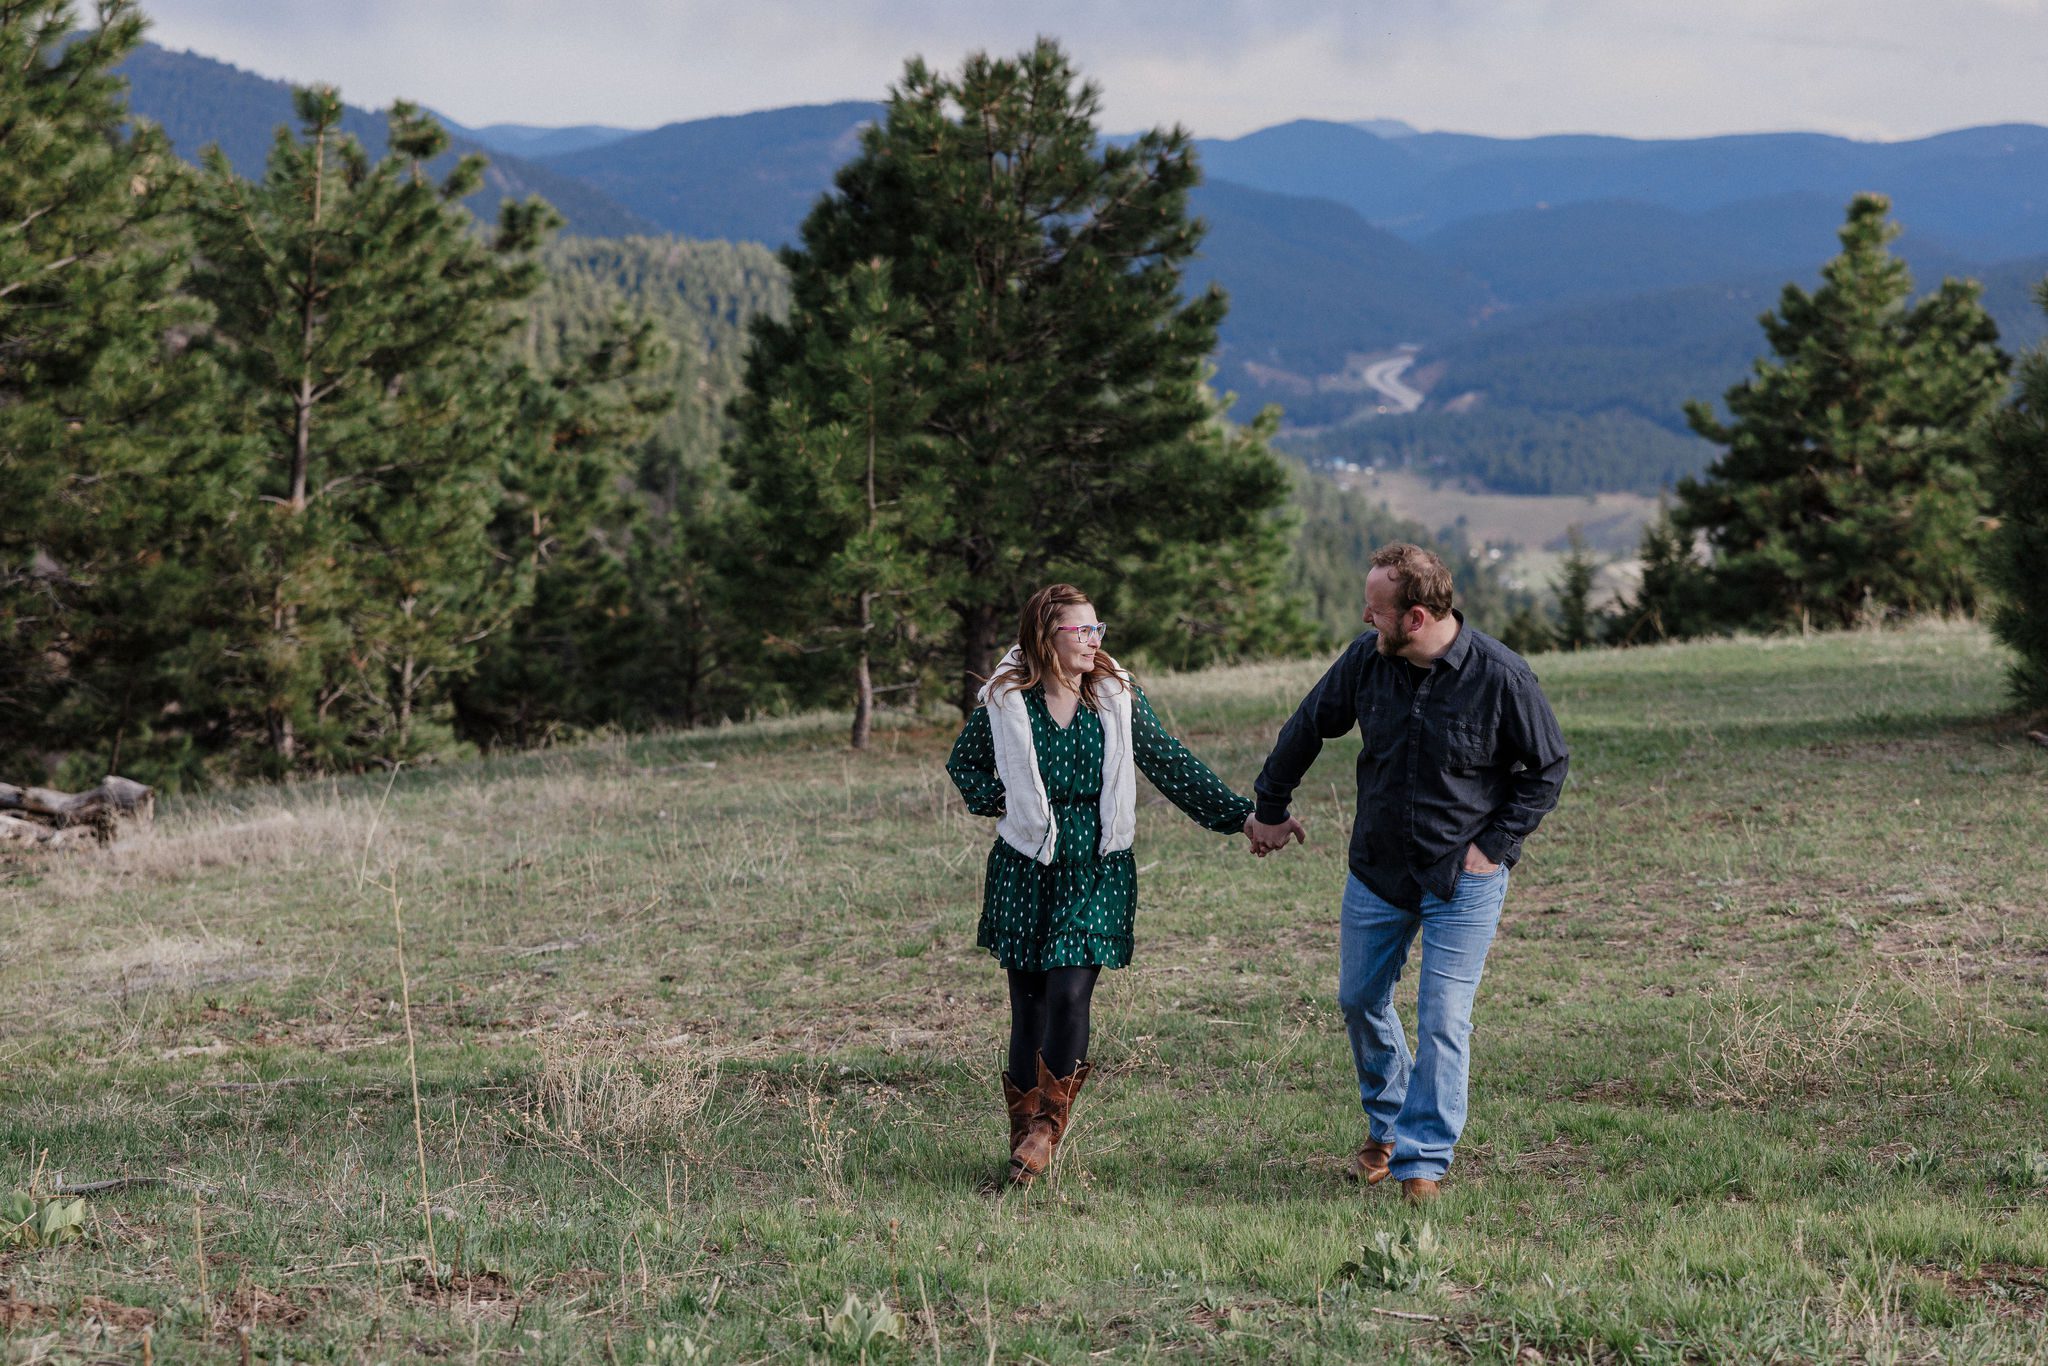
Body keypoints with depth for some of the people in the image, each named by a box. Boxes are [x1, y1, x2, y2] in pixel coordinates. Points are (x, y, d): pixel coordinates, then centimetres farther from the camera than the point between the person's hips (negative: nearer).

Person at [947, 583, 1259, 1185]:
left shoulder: (1119, 697, 2)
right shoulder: (1004, 702, -1)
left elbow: (1173, 764, 6)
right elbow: (963, 762, 15)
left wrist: (1242, 814, 2)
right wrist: (997, 799, -4)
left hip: (1098, 870, 0)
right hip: (1024, 870, 0)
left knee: (1069, 991, -14)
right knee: (1029, 1000, 2)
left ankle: (1048, 1125, 1)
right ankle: (1024, 1129, 14)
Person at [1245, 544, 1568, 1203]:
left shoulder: (1501, 676, -18)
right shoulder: (1367, 659, -8)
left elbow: (1549, 766, -4)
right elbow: (1307, 727, 8)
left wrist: (1496, 844, -10)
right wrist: (1270, 807, 17)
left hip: (1464, 878, -4)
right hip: (1377, 868, 4)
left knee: (1443, 1020, -7)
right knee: (1360, 1000, 14)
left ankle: (1423, 1161, 3)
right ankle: (1385, 1127, 37)